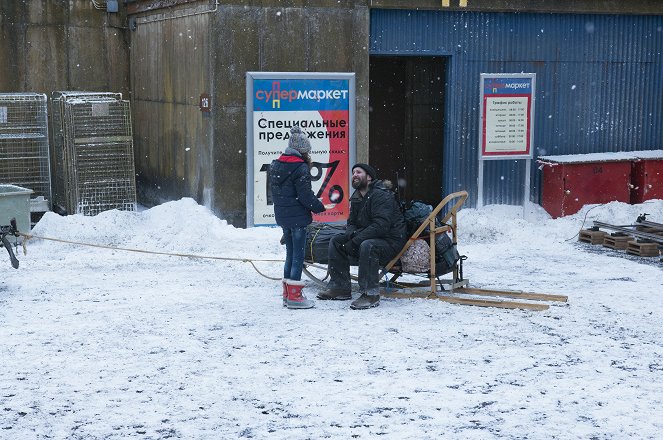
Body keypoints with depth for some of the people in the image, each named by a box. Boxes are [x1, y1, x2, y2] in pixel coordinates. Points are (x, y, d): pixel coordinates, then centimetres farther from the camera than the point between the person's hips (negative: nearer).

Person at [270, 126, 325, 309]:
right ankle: (294, 296, 0)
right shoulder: (300, 167, -16)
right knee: (298, 255, -1)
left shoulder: (275, 165, 9)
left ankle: (287, 294, 21)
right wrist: (319, 207, -2)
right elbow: (305, 196, -17)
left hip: (282, 216, 8)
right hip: (298, 216, -8)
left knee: (290, 253, 17)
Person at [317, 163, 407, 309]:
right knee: (336, 242, 3)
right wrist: (352, 234, -11)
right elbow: (352, 222, 15)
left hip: (390, 241, -9)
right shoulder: (356, 197, 10)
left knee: (367, 246, -38)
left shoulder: (381, 195, -19)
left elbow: (381, 225, -30)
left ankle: (370, 294, -34)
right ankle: (340, 287, 5)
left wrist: (355, 241, -29)